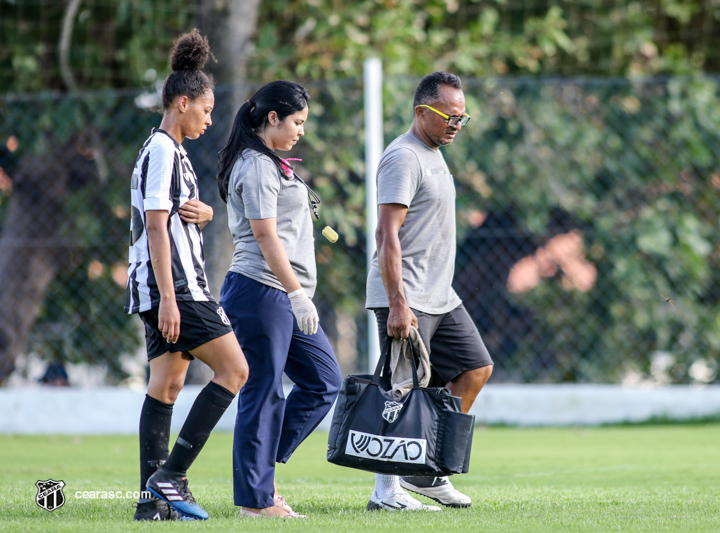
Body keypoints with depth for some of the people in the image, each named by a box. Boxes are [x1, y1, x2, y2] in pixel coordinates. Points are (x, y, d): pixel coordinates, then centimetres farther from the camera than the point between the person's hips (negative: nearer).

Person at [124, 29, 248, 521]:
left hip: (170, 289, 10)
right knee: (234, 370, -9)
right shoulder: (162, 150, -10)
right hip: (171, 284, -10)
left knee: (166, 384, 6)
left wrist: (202, 213, 5)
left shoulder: (170, 151, 21)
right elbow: (156, 226, -17)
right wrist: (168, 298, -22)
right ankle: (170, 475, -14)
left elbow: (189, 213, 31)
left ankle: (154, 498, 2)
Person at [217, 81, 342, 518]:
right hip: (261, 290, -10)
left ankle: (261, 469, 14)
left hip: (285, 294, 10)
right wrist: (296, 293, -20)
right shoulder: (256, 167, -12)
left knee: (324, 381, 10)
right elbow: (266, 237, -18)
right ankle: (255, 498, 0)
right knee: (263, 392, -6)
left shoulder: (271, 164, 19)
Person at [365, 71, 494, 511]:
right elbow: (387, 235, -20)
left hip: (440, 298, 10)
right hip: (406, 300, -10)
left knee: (476, 368, 10)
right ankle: (386, 490, -5)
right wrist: (398, 305, -26)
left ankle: (428, 472, 16)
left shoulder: (434, 156, 18)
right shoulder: (403, 158, -14)